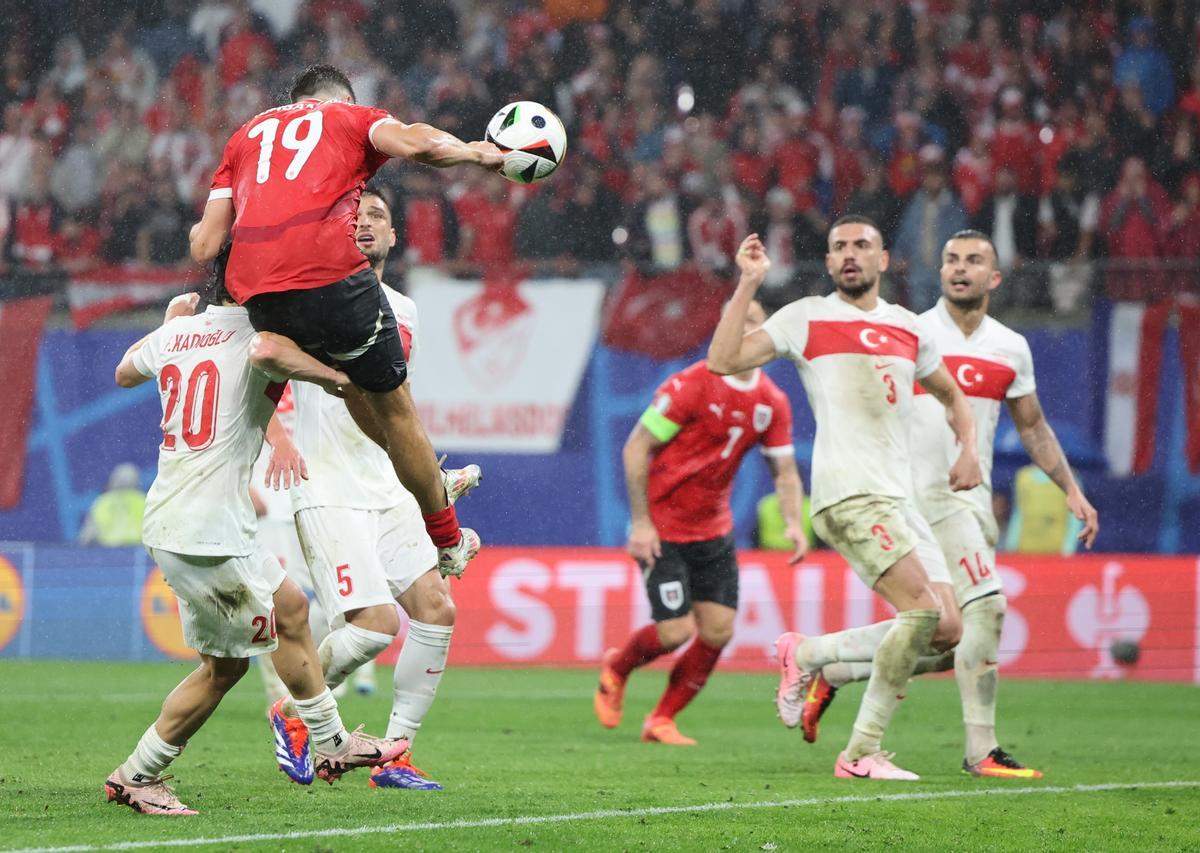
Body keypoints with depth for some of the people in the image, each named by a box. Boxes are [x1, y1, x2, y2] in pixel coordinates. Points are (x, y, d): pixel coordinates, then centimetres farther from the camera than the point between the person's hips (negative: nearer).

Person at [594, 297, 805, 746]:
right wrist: (640, 522, -16)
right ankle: (616, 668, 22)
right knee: (675, 632, -11)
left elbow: (784, 469, 9)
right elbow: (635, 447, -13)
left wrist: (793, 523, -9)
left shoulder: (772, 402, 1)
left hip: (714, 530, 6)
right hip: (663, 530, -6)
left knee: (718, 632, -3)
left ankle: (662, 720, 15)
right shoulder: (690, 386, -17)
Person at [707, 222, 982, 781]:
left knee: (946, 632, -1)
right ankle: (861, 753, -11)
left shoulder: (907, 327, 19)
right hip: (847, 493, -7)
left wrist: (969, 448, 15)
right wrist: (748, 284, -7)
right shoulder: (806, 317, 4)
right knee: (924, 609, -21)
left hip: (900, 498, 7)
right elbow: (723, 359, -6)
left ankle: (806, 654, 15)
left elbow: (951, 395, 33)